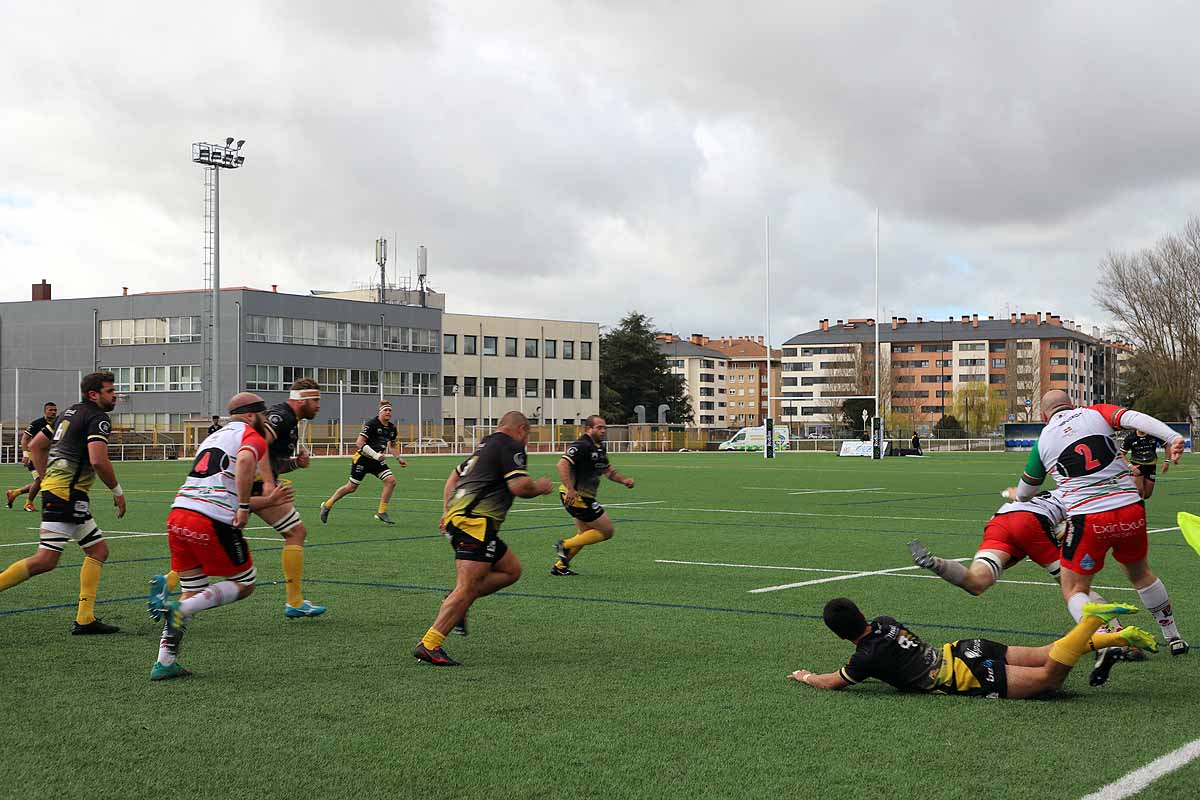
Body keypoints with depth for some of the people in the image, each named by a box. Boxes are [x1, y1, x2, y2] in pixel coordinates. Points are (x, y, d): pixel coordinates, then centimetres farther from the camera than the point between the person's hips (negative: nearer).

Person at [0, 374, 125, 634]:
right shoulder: (98, 418, -8)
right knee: (46, 560, -14)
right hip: (67, 493, -10)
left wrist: (46, 480, 24)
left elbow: (35, 445, 24)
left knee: (98, 550, 10)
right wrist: (117, 491, -9)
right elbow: (98, 460, -21)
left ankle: (85, 619, 6)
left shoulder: (71, 412, 20)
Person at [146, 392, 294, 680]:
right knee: (244, 584, 11)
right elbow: (245, 460, -21)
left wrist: (269, 501, 34)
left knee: (193, 593, 19)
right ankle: (178, 610, -8)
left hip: (178, 514, 8)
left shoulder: (214, 437, 31)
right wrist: (244, 507, -15)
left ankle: (164, 663, 13)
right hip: (212, 523, -8)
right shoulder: (253, 438, 5)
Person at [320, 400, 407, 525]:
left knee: (391, 481, -13)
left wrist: (399, 458, 9)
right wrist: (375, 455, -28)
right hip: (363, 458, -6)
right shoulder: (371, 424, -18)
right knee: (351, 487, 1)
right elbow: (359, 443, -23)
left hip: (377, 460, 6)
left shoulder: (392, 428, 5)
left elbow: (392, 446, 22)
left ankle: (381, 512, -4)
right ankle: (327, 505, 22)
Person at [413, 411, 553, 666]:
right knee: (467, 588, -13)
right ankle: (429, 645, -18)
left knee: (511, 570, 15)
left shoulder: (486, 445, 25)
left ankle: (457, 602, 6)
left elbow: (453, 477, 29)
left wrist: (447, 511, 25)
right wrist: (540, 487, 5)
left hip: (457, 516, 10)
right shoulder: (511, 446, -3)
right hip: (475, 522, -10)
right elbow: (519, 486, -14)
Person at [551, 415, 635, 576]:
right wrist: (570, 489, -39)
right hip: (575, 496, -11)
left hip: (584, 498, 11)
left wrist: (624, 480, 4)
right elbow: (562, 464, -28)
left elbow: (608, 471, 23)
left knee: (586, 533, 23)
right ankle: (565, 545, -2)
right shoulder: (581, 446, -17)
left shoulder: (600, 448, 14)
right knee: (606, 531, -6)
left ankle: (560, 566, 30)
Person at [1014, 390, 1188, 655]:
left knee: (1074, 589, 9)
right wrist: (1172, 438, -18)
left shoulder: (1043, 442, 10)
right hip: (1131, 508, 3)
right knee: (1140, 574, 26)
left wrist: (1017, 497, 45)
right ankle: (1174, 638, 36)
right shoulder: (1095, 413, 10)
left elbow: (1024, 493, 22)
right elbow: (1135, 418, -9)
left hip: (1087, 518, -3)